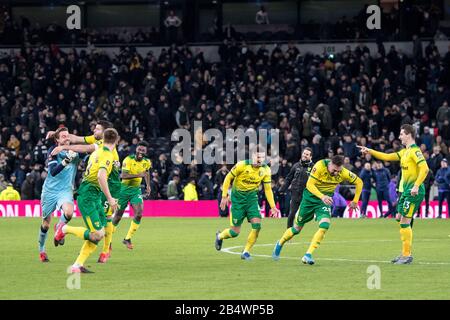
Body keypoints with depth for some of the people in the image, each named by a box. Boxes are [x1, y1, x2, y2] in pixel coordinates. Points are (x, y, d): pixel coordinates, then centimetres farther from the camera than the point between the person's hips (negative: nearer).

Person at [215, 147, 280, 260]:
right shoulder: (242, 165, -17)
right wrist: (224, 196, -8)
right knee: (235, 232, -2)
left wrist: (273, 207, -1)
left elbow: (268, 189, 4)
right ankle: (219, 236, 33)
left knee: (257, 225, -16)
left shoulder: (266, 170, -5)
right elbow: (228, 178, -7)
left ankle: (246, 252, 1)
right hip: (238, 199, -4)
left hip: (252, 198, 4)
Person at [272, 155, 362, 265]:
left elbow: (359, 182, -2)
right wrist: (322, 196, -41)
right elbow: (310, 184, -27)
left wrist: (355, 201, -3)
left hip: (326, 200, 2)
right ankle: (279, 244, 38)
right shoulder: (320, 166, -26)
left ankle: (308, 255, -17)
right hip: (310, 197, -2)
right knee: (297, 228, 10)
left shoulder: (343, 173, -17)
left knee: (324, 226, -23)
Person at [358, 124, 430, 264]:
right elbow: (387, 157, 24)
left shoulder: (415, 151, -13)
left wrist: (416, 186, -28)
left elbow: (424, 169, -23)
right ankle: (404, 253, 20)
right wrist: (370, 151, 19)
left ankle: (407, 255, -7)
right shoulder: (404, 152, 17)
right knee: (399, 218, 14)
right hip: (406, 190, 10)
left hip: (414, 191, -10)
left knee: (404, 221, -10)